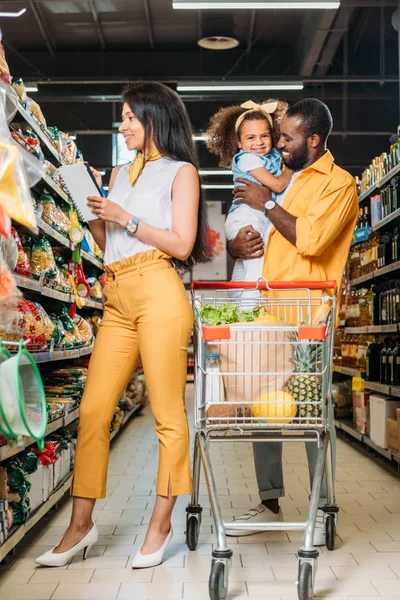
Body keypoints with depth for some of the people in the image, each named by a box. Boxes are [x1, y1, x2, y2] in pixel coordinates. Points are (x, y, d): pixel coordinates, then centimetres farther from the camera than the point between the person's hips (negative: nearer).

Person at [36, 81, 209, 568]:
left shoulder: (180, 171, 8)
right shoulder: (120, 173, 25)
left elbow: (181, 245, -4)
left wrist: (123, 217, -5)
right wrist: (92, 213, 7)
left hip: (157, 291, -6)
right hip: (117, 298, 6)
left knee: (167, 414, -2)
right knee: (92, 411, 1)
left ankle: (161, 524, 10)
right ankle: (80, 525, 11)